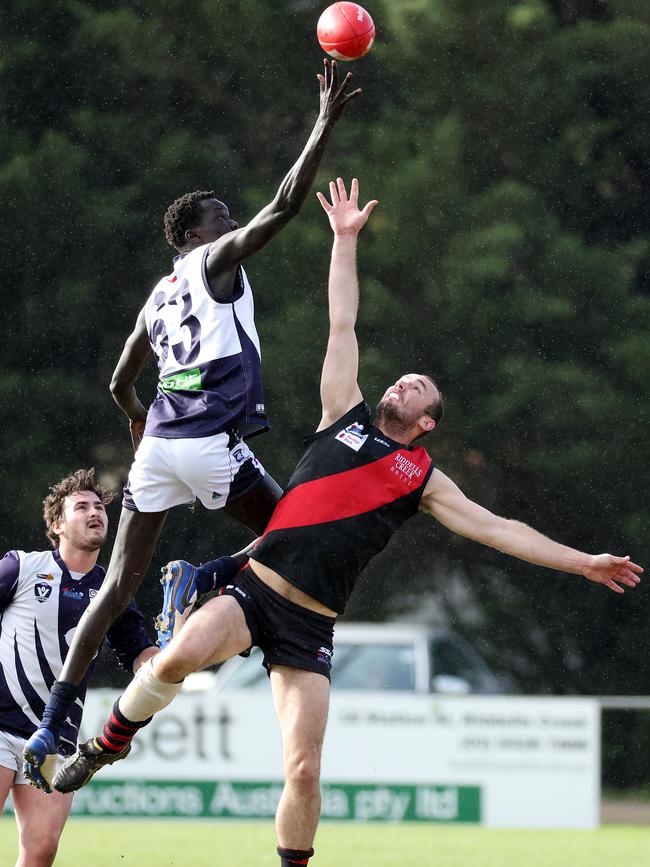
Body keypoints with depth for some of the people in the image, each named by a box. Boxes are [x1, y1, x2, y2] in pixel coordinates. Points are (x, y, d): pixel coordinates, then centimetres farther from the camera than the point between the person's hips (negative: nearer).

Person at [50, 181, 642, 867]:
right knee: (183, 653, -32)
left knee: (304, 770, -10)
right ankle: (109, 743, -7)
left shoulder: (423, 479, 16)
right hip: (255, 589, -1)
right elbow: (343, 325, 17)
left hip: (309, 624, 1)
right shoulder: (345, 417, 16)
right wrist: (346, 239, 17)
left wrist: (581, 562, 13)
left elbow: (498, 529, 17)